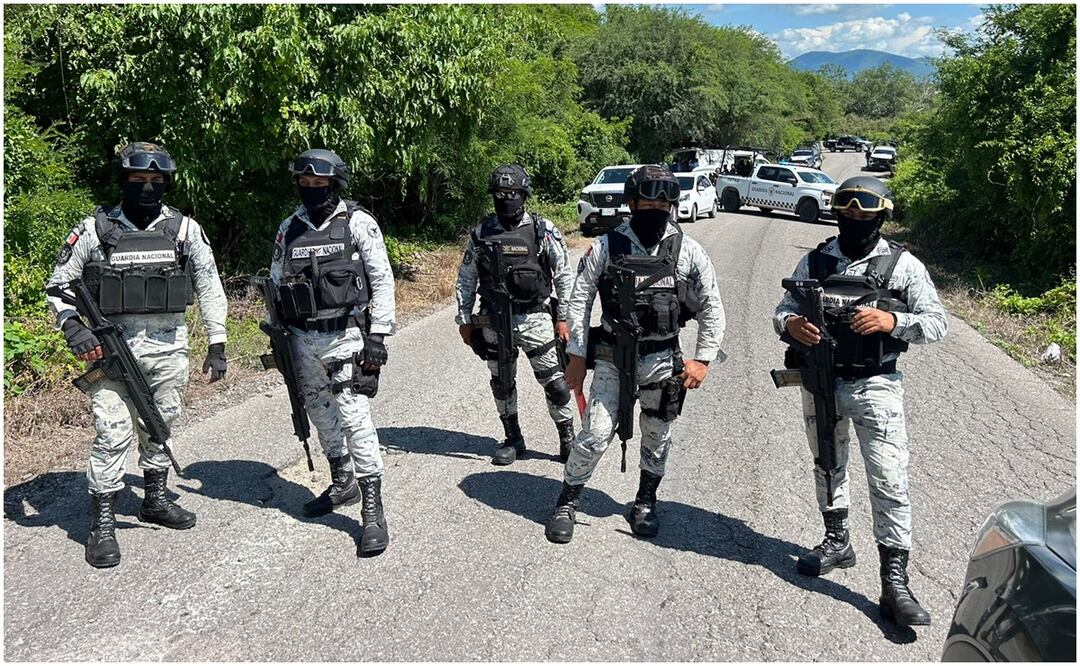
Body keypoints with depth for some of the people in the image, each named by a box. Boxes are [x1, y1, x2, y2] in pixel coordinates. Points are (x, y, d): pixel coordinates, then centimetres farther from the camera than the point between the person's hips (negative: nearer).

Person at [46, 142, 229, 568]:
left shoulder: (184, 229, 1)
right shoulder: (95, 229, -2)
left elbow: (209, 285, 5)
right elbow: (59, 283, 5)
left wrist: (217, 344, 2)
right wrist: (71, 325, -14)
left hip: (168, 346, 3)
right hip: (112, 346, -2)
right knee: (113, 434, -6)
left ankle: (156, 500, 33)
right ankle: (102, 525, 4)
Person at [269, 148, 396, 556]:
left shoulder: (357, 223, -6)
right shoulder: (289, 229, 9)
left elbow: (382, 280, -7)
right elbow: (277, 283, 16)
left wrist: (378, 335, -13)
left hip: (346, 336, -6)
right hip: (303, 339, 6)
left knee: (355, 418, -11)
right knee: (321, 413, 17)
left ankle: (373, 512, -6)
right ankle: (343, 483, 36)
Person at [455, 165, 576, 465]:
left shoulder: (543, 230, -5)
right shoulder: (481, 232, 2)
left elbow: (564, 276, -1)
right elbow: (466, 279, 8)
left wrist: (563, 318, -3)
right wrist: (464, 319, 7)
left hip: (535, 319, -2)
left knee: (554, 382, 0)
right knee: (502, 384, 12)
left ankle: (568, 439, 17)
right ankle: (513, 439, 29)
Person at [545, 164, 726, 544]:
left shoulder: (688, 251, -2)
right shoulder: (606, 247, -5)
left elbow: (711, 308, 4)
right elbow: (579, 301, 0)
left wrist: (702, 359, -1)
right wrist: (576, 356, -3)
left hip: (662, 361, 2)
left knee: (657, 437, 15)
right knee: (594, 435, -3)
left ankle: (645, 502, 36)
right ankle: (567, 504, 16)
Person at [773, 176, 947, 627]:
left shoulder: (903, 265, -3)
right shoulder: (815, 262, 4)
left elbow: (937, 323, -4)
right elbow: (783, 309, 7)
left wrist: (892, 321, -22)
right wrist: (790, 323, -17)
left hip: (876, 387, -3)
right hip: (820, 383, 4)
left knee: (889, 480, -7)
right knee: (828, 468, 18)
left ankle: (895, 584, -2)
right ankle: (837, 542, 39)